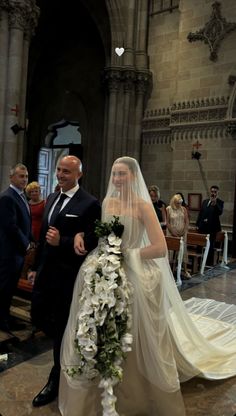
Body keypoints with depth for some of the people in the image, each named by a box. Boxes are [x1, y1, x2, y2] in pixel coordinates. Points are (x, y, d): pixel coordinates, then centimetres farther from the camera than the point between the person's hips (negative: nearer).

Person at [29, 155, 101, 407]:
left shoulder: (89, 204, -13)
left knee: (62, 327, 6)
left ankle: (56, 381, 28)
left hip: (67, 276, -7)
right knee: (38, 317, 17)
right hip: (46, 272, 8)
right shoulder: (51, 198, 11)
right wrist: (36, 266, 17)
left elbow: (92, 242, -15)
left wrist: (61, 242, -26)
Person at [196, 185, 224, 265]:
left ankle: (209, 263, 5)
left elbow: (220, 212, -19)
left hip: (212, 228, -4)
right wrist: (197, 225, 11)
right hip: (203, 227, 5)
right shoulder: (205, 201, 13)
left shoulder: (219, 202, -2)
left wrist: (215, 204, -35)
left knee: (210, 246, -3)